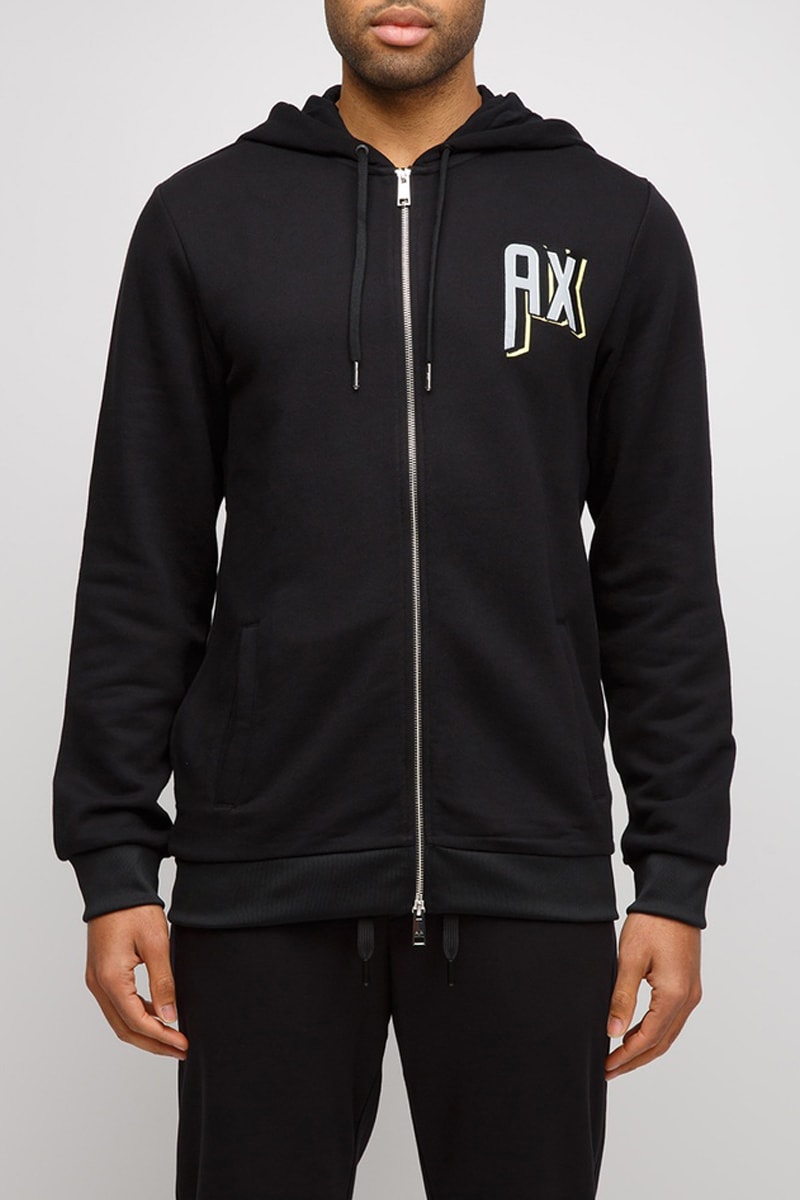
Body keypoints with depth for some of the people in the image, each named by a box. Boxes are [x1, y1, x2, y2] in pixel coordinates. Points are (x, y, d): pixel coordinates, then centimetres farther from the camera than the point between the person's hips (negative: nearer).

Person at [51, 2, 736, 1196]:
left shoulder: (615, 224, 4)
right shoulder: (204, 217, 4)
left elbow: (661, 574, 3)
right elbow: (141, 567, 3)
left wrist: (677, 875, 0)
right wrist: (113, 859, -1)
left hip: (527, 875, 0)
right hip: (263, 875, 0)